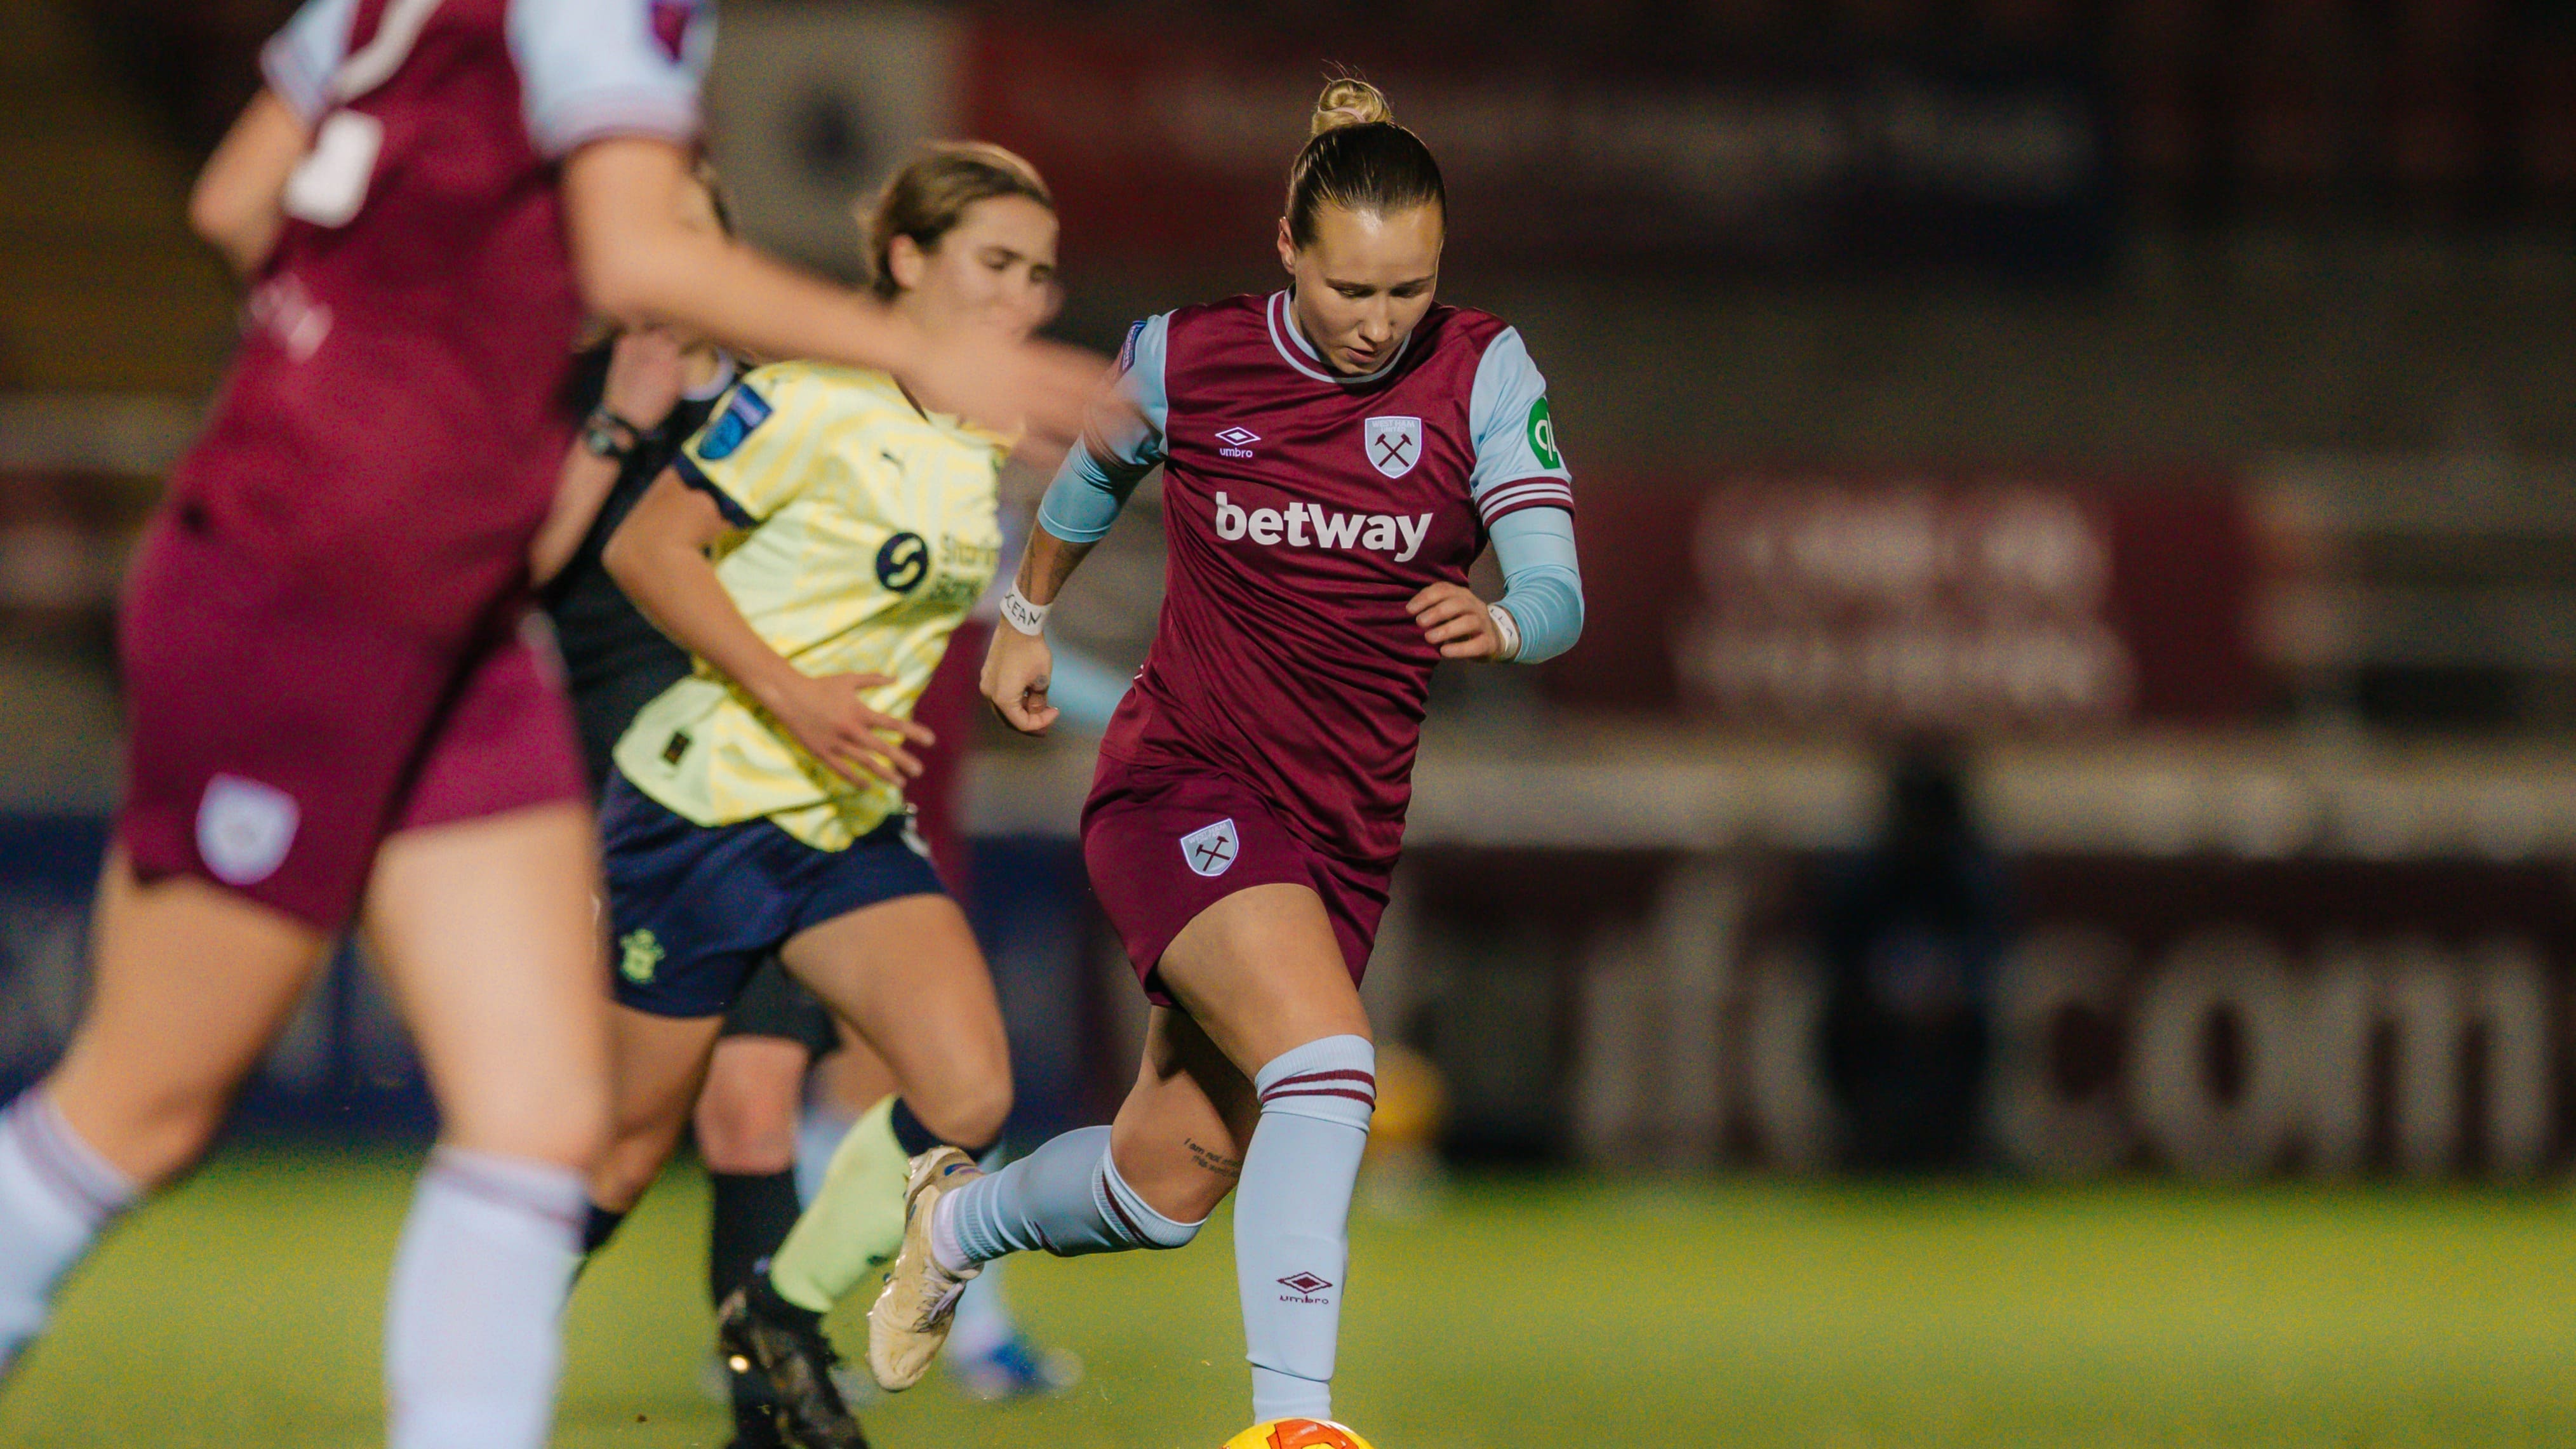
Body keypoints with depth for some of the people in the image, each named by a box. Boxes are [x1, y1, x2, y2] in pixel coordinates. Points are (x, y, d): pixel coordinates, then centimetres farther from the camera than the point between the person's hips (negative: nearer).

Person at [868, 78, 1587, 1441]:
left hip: (1346, 826, 3)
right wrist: (1026, 614, 28)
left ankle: (958, 1218, 41)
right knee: (1325, 1058, -30)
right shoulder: (1187, 353, -7)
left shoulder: (1484, 372, -6)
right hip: (1181, 785, -3)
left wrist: (1498, 621, -36)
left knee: (1167, 1186, 9)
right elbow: (1095, 466, 16)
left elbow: (1557, 589, -14)